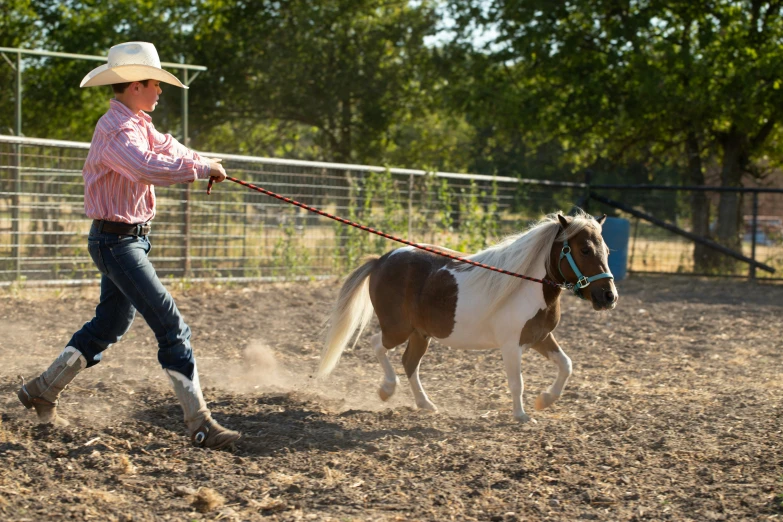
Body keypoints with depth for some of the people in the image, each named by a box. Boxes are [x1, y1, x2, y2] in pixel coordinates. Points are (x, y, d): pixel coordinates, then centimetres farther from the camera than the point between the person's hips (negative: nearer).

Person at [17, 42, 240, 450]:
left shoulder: (138, 124, 11)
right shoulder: (115, 129, -21)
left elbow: (165, 147, 16)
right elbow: (149, 167, -38)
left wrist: (202, 162, -5)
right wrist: (201, 169, -29)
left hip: (132, 238, 11)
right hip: (115, 242, -11)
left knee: (111, 324, 21)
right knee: (172, 326, -12)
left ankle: (42, 390, 33)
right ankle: (200, 424, -10)